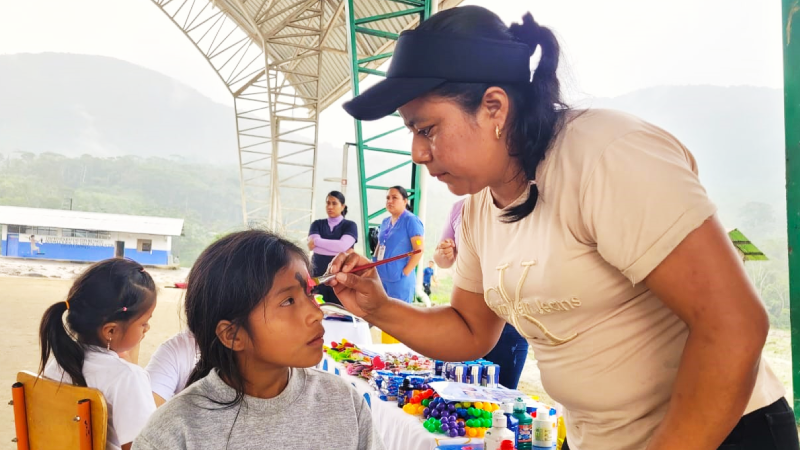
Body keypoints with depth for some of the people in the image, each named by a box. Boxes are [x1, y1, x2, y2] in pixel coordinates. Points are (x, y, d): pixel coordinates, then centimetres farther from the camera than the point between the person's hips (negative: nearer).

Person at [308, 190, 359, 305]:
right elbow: (313, 246, -8)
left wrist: (316, 241, -9)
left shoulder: (350, 225, 3)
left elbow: (343, 245, -15)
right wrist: (340, 252, -15)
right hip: (318, 275, 2)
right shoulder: (317, 224, 9)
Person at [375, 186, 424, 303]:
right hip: (381, 277, 7)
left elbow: (419, 250, -13)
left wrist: (405, 273, -15)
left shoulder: (411, 220, -7)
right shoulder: (385, 222, 14)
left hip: (399, 279, -7)